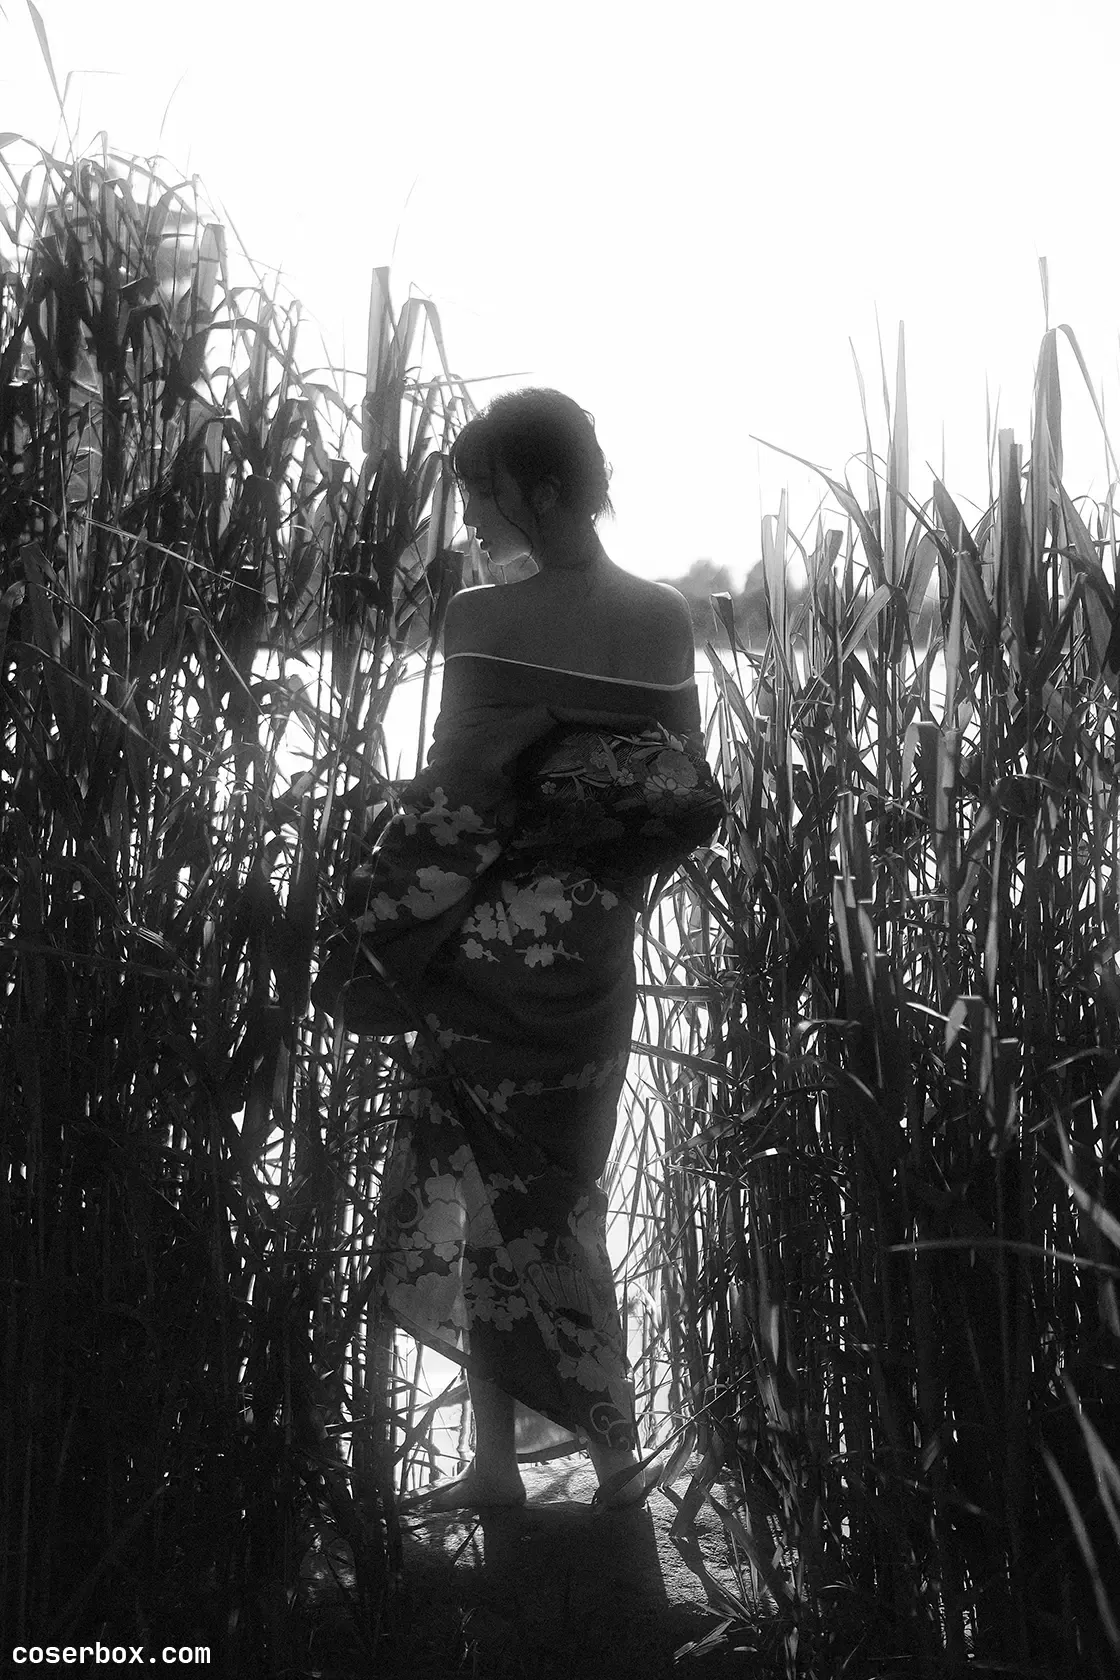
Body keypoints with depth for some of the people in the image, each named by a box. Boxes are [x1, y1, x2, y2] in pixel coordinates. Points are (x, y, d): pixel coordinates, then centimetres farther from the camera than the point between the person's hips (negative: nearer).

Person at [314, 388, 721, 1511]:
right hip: (601, 945, 6)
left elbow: (449, 812, -16)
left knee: (508, 1197, 7)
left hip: (497, 950, -6)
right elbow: (692, 796, 8)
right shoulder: (665, 619, 3)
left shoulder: (495, 622, -16)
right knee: (553, 1187, 19)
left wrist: (367, 954, -8)